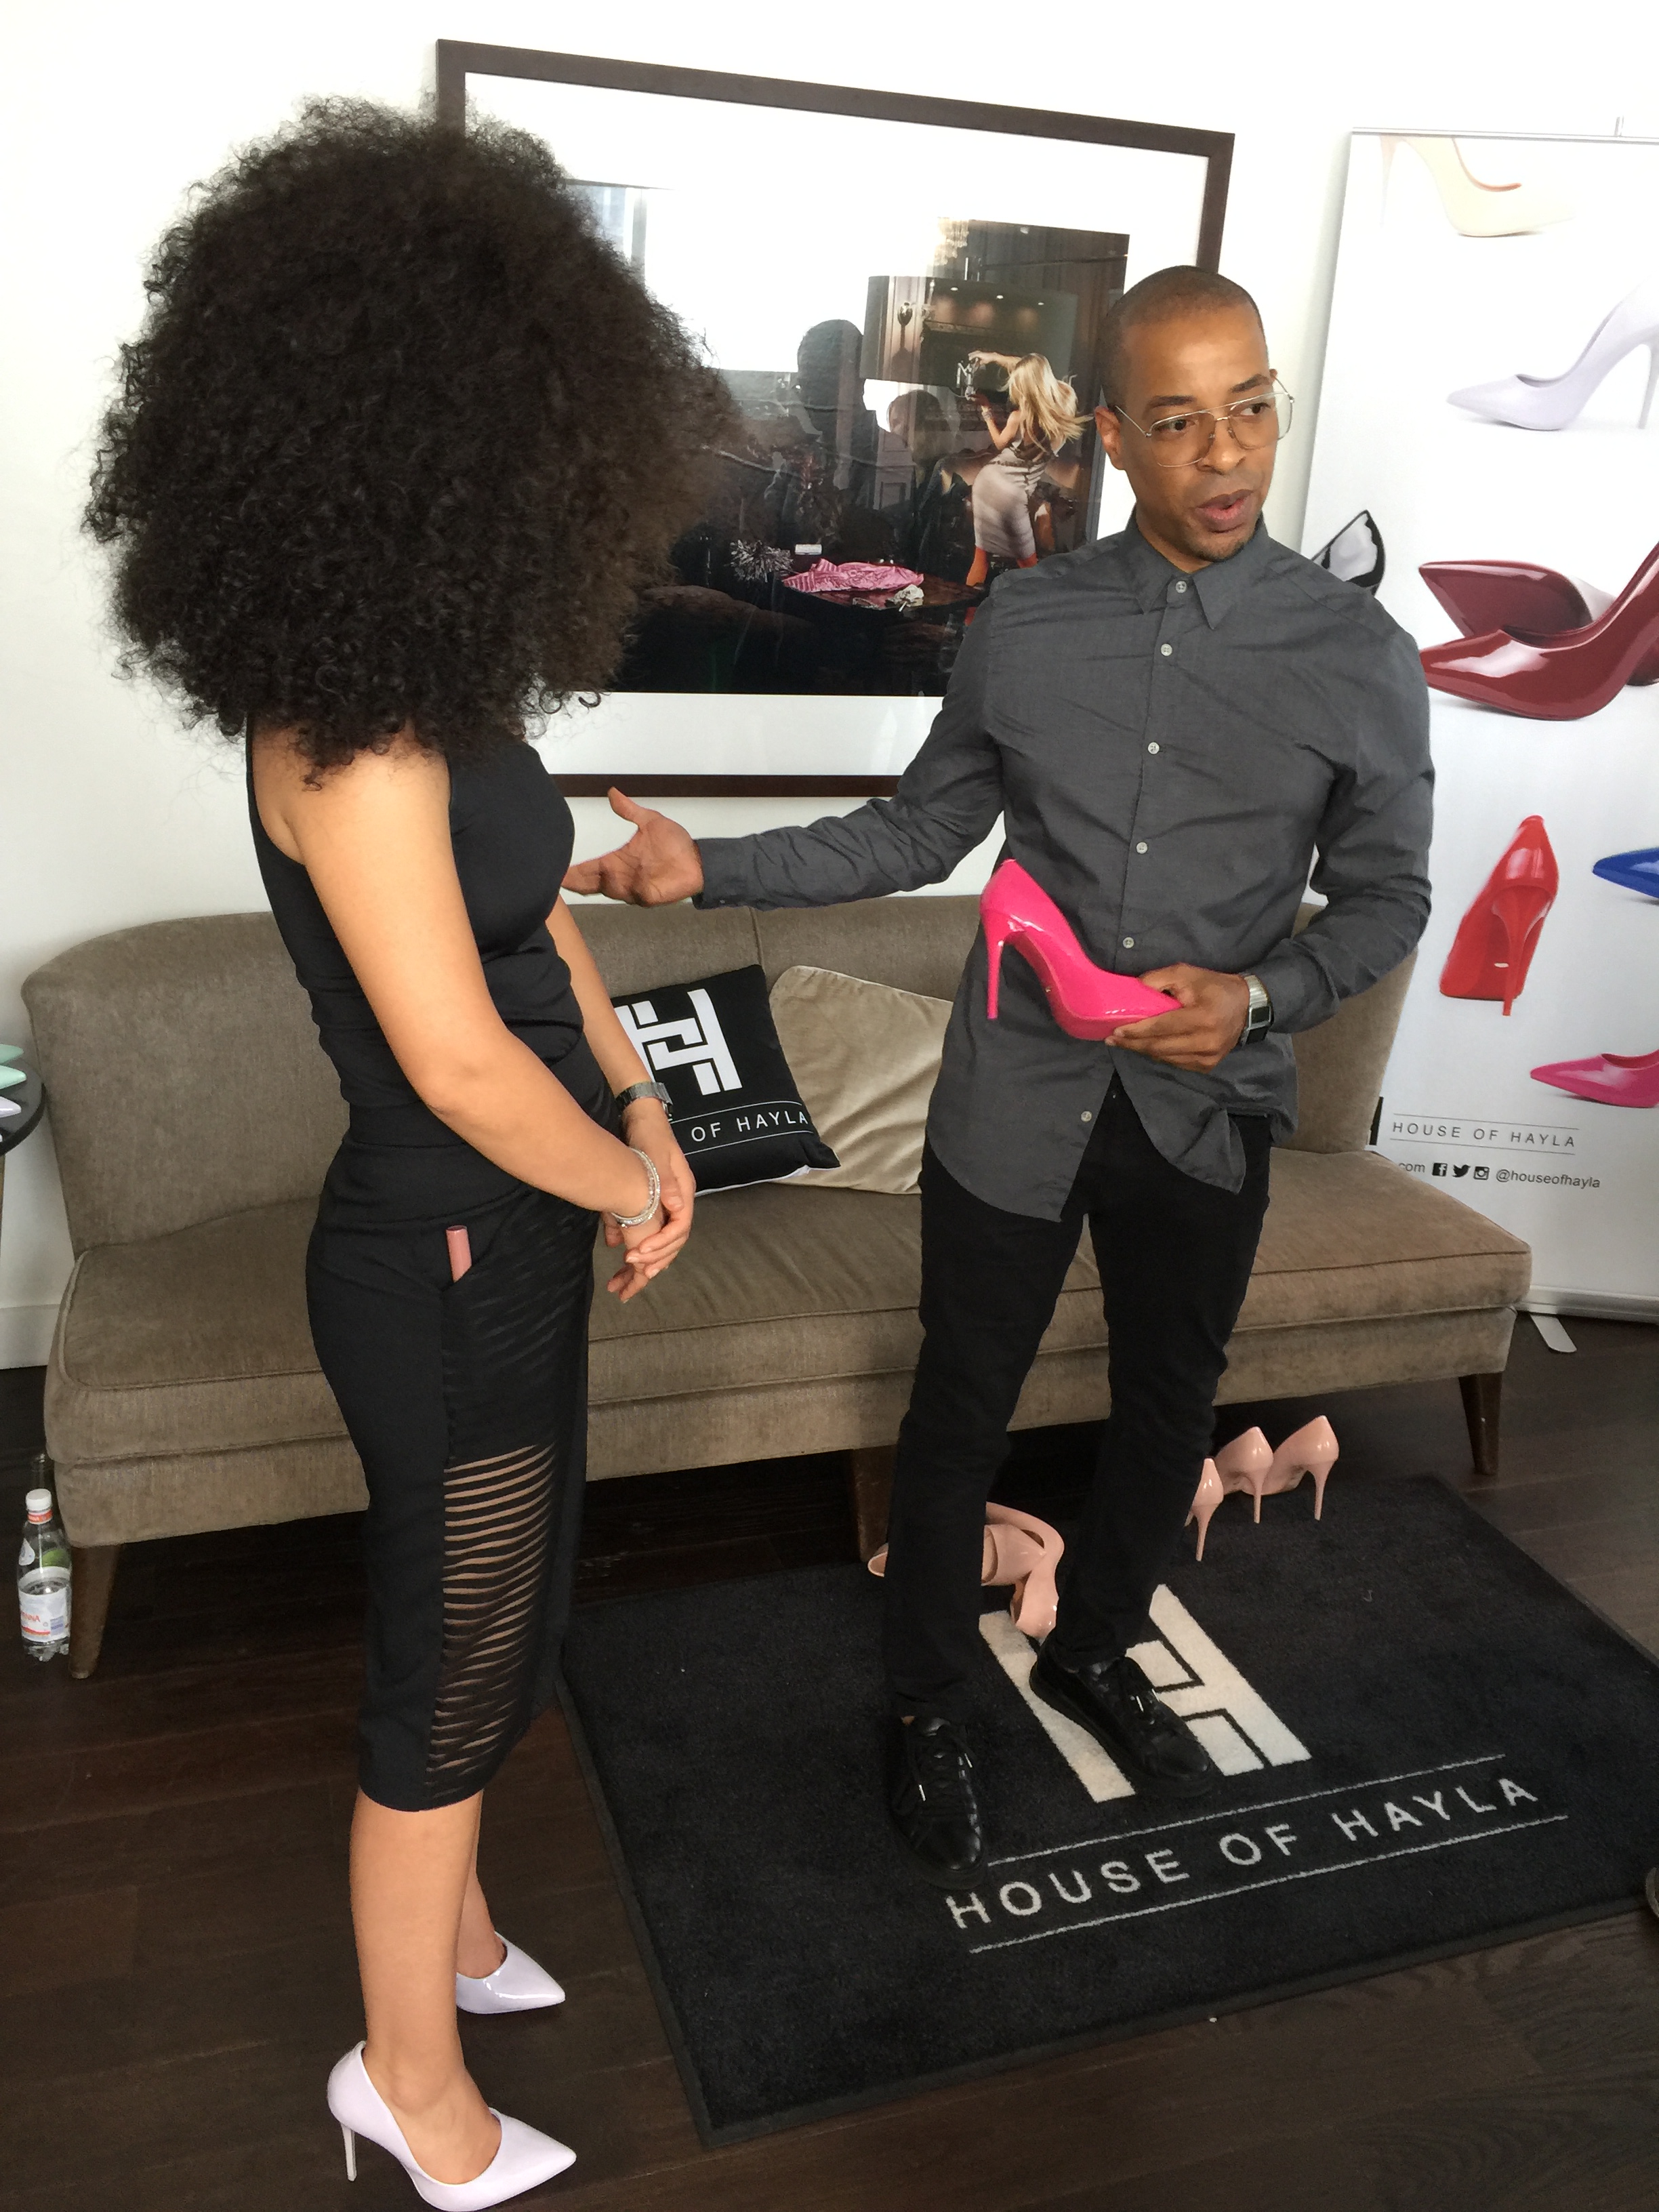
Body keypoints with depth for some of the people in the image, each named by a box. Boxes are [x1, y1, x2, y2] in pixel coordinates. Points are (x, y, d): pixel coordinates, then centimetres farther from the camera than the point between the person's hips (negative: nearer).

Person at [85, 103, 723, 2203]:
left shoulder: (423, 681, 3)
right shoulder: (351, 732, -26)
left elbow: (541, 908, 13)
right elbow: (458, 1062, -27)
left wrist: (641, 1109, 2)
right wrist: (629, 1191, -10)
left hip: (508, 1238, 9)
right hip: (446, 1267, -9)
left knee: (494, 1625, 26)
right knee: (451, 1673, 11)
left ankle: (445, 1929, 51)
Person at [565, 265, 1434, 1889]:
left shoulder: (1357, 656, -7)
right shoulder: (1022, 627, -3)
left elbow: (1386, 896, 1)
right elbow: (918, 833, 6)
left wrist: (1260, 996, -18)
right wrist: (709, 869, -4)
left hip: (1209, 1112, 1)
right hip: (1015, 1100, 0)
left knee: (1169, 1405, 18)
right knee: (960, 1416, 9)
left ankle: (1093, 1653, 46)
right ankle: (929, 1712, 33)